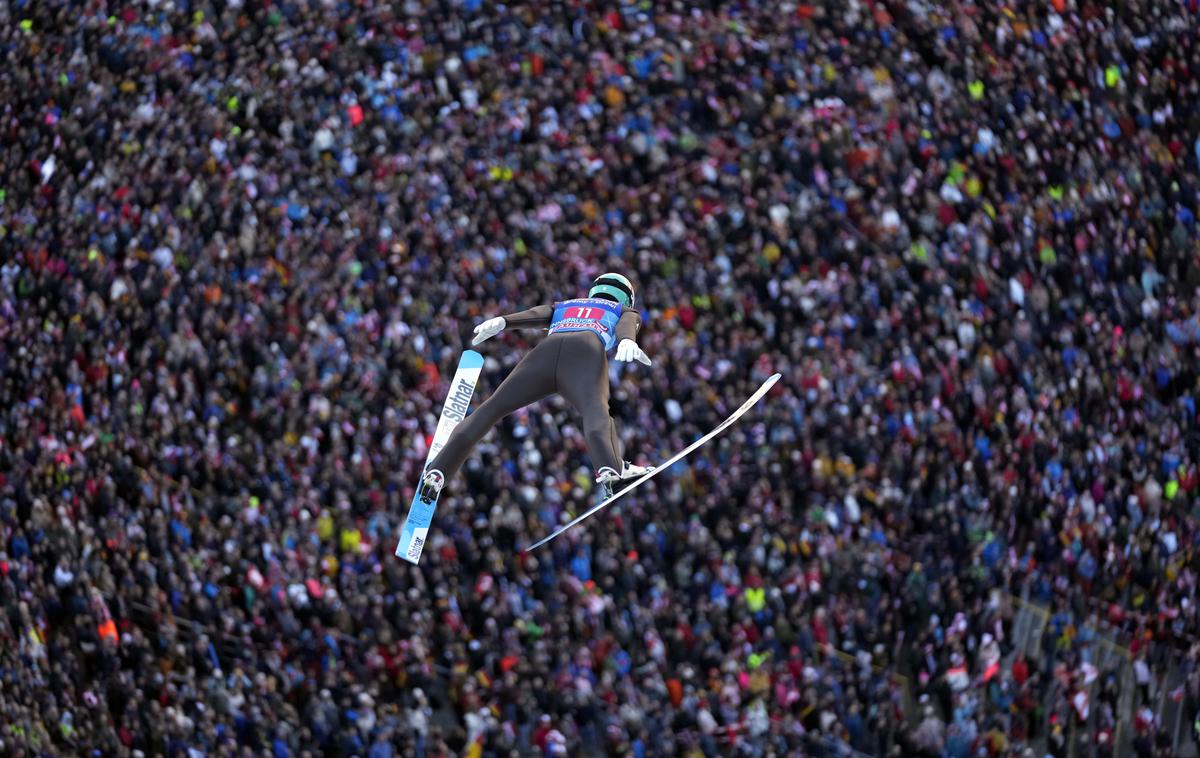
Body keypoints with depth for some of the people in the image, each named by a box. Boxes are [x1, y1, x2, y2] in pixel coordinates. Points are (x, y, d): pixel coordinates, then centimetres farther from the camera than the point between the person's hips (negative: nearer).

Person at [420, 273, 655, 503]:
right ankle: (609, 469, -58)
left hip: (547, 348, 3)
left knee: (492, 409, 10)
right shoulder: (627, 312, 37)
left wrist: (501, 322, 6)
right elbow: (626, 325, 12)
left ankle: (438, 471, 1)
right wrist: (627, 341, -9)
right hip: (587, 351, -3)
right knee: (595, 410, -29)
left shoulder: (563, 306, 44)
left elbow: (536, 314, 23)